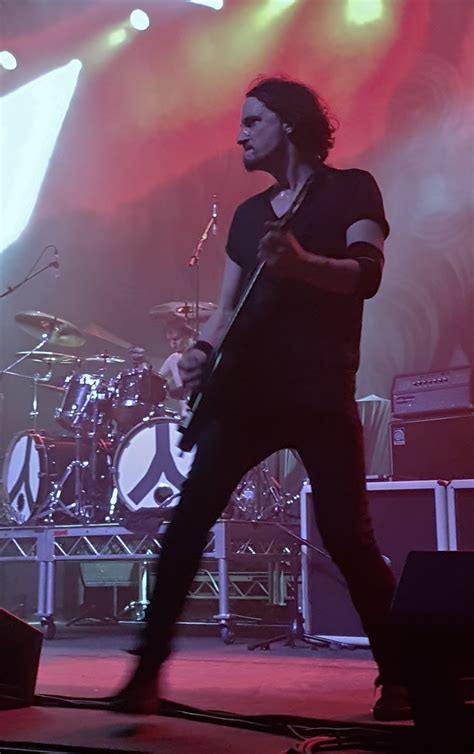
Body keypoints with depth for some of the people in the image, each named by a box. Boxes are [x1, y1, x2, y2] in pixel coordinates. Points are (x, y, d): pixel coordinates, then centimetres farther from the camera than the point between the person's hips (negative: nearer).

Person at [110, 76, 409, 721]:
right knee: (186, 523, -5)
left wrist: (299, 262, -30)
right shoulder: (249, 212, 22)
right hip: (246, 390, 5)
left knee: (348, 539, -6)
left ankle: (398, 679, 13)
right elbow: (230, 303, 18)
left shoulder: (351, 188, 5)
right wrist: (204, 350, -3)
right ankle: (148, 669, 3)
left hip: (321, 395, -5)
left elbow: (367, 274, -11)